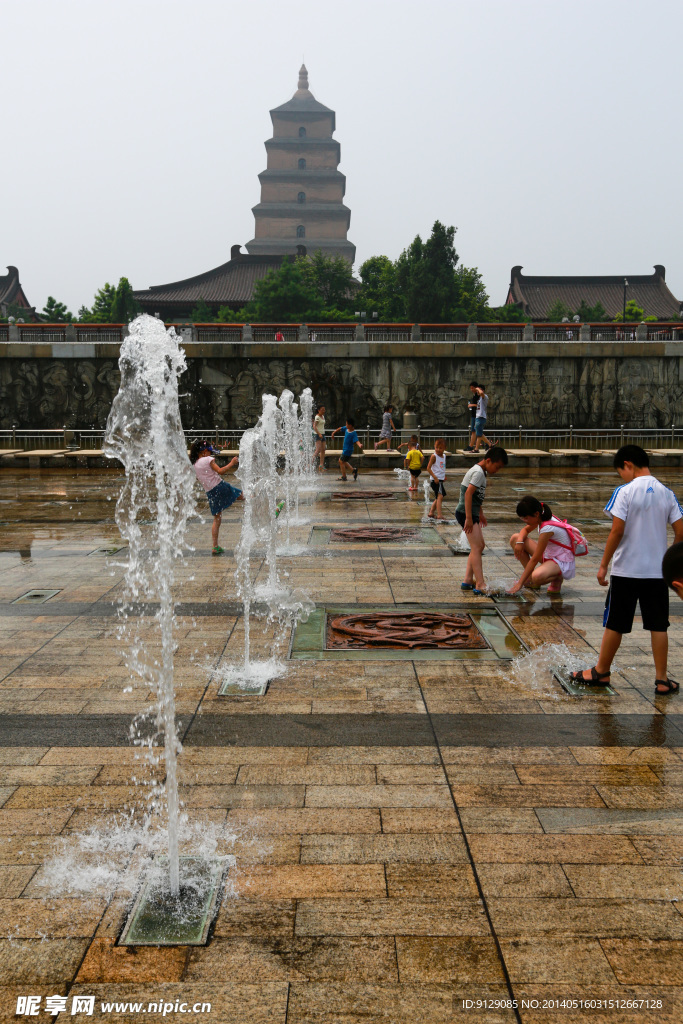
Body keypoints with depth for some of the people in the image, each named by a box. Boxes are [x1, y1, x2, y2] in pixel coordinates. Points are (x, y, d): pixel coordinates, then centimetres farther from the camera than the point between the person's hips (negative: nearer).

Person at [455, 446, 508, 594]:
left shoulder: (481, 471, 15)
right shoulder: (478, 472, -16)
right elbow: (468, 494, -25)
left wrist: (480, 514, 28)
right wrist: (469, 519, -26)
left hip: (472, 513, 11)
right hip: (465, 513, -11)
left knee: (479, 546, 14)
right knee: (476, 547, -14)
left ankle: (468, 580, 16)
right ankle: (480, 585, -17)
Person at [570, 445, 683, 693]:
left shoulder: (625, 492, -11)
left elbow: (617, 531, -15)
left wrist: (603, 565, -8)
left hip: (626, 570, -4)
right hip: (658, 571, 4)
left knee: (615, 624, 7)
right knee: (658, 625, 9)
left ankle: (601, 672, 20)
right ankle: (662, 680, 12)